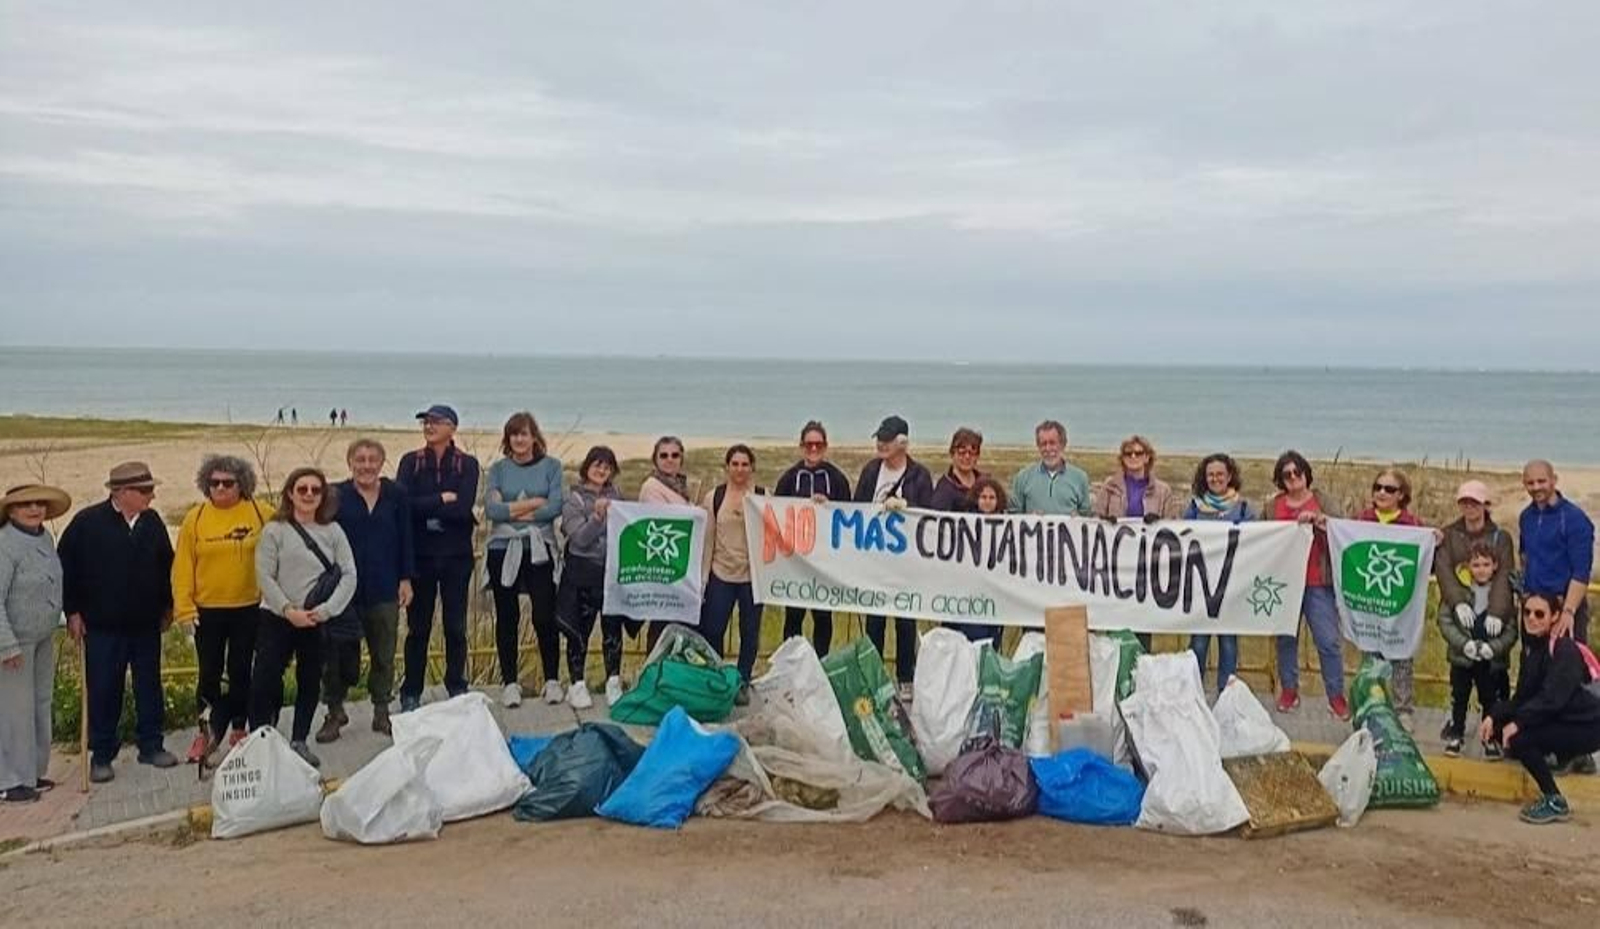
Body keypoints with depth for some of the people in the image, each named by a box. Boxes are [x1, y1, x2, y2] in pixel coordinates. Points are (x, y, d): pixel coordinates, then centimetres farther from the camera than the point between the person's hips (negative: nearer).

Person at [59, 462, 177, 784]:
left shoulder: (152, 522, 3)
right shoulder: (87, 522, -9)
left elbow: (166, 565, 12)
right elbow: (67, 567, -4)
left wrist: (167, 606, 12)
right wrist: (73, 612, -6)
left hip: (146, 624, 4)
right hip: (102, 625, -3)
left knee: (149, 687, 9)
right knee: (103, 691, 4)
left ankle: (151, 746, 21)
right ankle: (101, 756, 14)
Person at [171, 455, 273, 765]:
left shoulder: (262, 515, -4)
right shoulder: (195, 518, -2)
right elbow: (182, 566, -2)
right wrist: (184, 607, -5)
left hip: (249, 608, 0)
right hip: (207, 610, 1)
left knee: (241, 672, 9)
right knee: (209, 674, 8)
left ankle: (238, 730, 23)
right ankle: (206, 732, 20)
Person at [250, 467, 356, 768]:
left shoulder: (332, 531, 3)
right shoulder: (274, 531, -3)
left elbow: (349, 575, 0)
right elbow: (265, 577, -7)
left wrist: (326, 610, -11)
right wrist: (288, 610, -15)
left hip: (318, 620, 3)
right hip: (278, 619, -3)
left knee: (310, 683, 11)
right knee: (264, 682, -8)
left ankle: (299, 742, 24)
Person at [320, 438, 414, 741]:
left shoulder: (396, 495, 3)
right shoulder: (336, 496, -2)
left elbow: (405, 539, 7)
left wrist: (406, 579, 3)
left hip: (384, 589, 2)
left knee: (384, 653, 8)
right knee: (340, 652, 4)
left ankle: (382, 711, 21)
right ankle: (335, 711, 18)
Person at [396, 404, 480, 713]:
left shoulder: (467, 464, 1)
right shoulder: (410, 462, 5)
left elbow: (464, 507, -13)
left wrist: (426, 508, -10)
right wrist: (443, 500, -11)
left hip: (456, 554, 0)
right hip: (420, 553, 1)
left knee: (455, 626, 5)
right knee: (417, 626, 4)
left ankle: (457, 690, 17)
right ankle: (410, 695, 12)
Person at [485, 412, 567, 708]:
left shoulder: (551, 466, 4)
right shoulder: (498, 469, 7)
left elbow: (555, 507, -8)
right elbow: (491, 509, -7)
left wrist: (511, 510, -8)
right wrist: (535, 502, -10)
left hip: (540, 550, -1)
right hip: (503, 550, 1)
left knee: (545, 617, -3)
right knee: (506, 618, 6)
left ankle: (552, 680, 9)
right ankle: (510, 682, 14)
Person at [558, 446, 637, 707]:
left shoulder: (616, 497, 9)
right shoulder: (573, 500, -3)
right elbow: (580, 538, -14)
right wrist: (597, 516, -27)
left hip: (614, 571, 3)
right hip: (583, 573, -3)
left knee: (613, 629, 5)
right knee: (580, 630, 4)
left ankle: (613, 683, 13)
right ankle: (577, 684, 14)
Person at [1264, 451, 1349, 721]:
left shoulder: (1322, 502, 6)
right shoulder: (1272, 506, 9)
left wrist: (1317, 519, -16)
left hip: (1317, 584, -2)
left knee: (1328, 640, -4)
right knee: (1286, 639, 8)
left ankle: (1336, 696, 4)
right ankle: (1289, 690, 20)